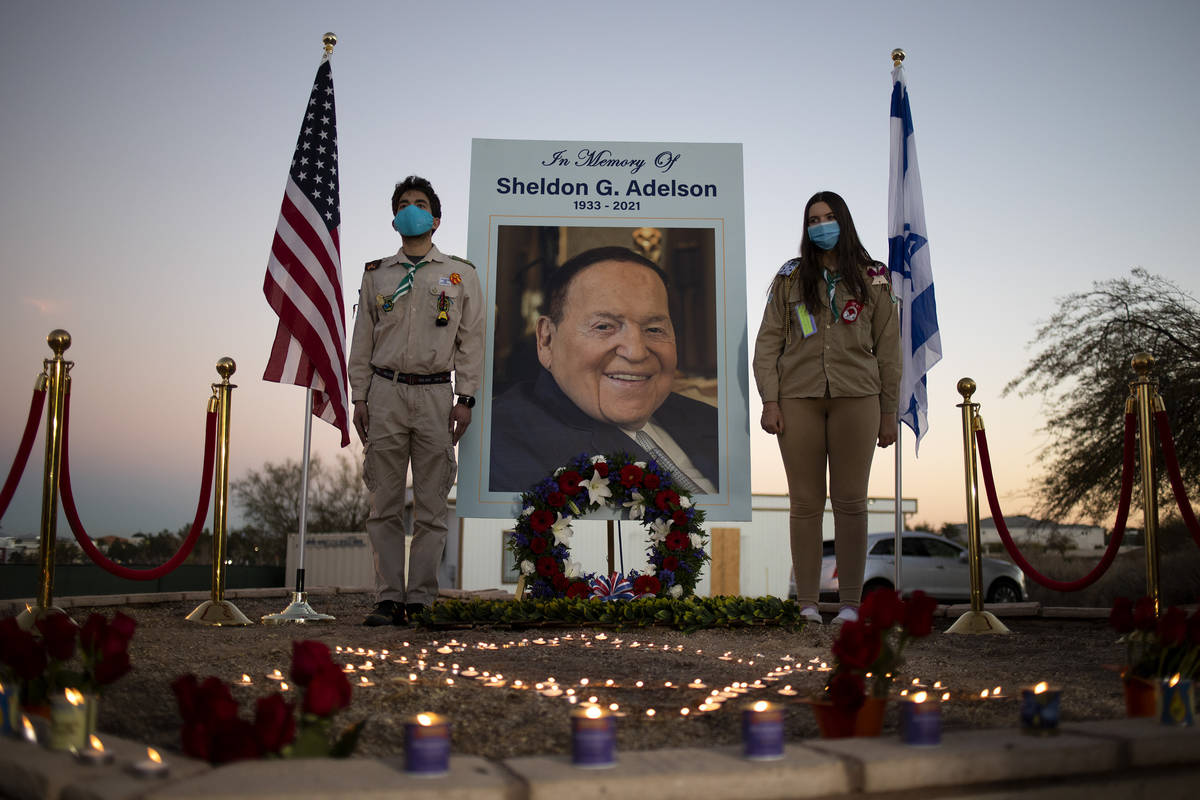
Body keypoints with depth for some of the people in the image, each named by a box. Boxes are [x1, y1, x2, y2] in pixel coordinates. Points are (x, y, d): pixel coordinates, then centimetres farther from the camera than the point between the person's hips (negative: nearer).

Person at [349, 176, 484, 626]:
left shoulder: (460, 275, 10)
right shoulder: (376, 275, 14)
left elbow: (471, 341, 6)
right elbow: (362, 341, 13)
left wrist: (466, 398, -3)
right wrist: (359, 398, 5)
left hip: (435, 394, -1)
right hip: (385, 393, 2)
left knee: (431, 506, 0)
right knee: (385, 505, 1)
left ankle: (421, 600, 5)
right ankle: (389, 599, 6)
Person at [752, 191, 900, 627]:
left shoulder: (872, 279, 11)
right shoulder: (790, 277, 11)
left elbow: (888, 349, 10)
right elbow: (768, 342, 8)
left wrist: (889, 412, 5)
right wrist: (769, 401, -3)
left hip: (856, 398, 0)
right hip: (798, 398, 0)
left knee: (850, 502, 0)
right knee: (805, 503, 1)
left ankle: (850, 604, 7)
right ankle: (807, 604, 7)